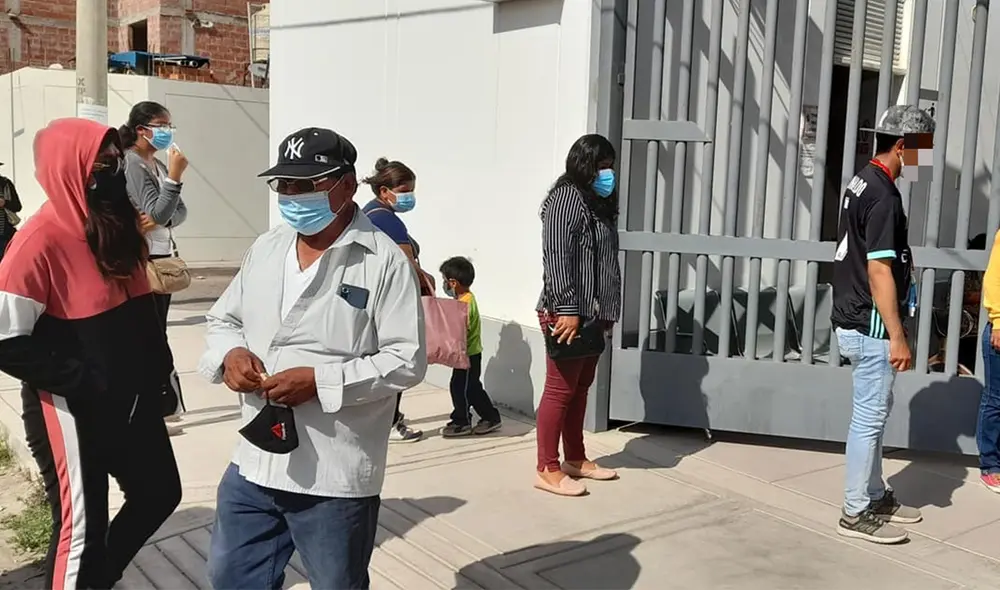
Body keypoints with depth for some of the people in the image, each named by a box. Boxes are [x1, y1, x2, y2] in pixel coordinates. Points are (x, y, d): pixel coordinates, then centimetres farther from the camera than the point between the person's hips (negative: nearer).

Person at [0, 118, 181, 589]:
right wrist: (84, 381, -21)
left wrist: (157, 371, 7)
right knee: (82, 527, 5)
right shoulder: (42, 240, -20)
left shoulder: (117, 226, 4)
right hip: (72, 411, -8)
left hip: (131, 402, 8)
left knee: (160, 494, 19)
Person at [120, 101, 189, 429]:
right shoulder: (132, 164, -11)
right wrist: (175, 177, -24)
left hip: (162, 257, 9)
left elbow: (180, 211, 9)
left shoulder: (157, 165, 13)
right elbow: (158, 212, -19)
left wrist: (159, 220, -10)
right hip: (143, 260, -8)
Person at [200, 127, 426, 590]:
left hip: (336, 478, -6)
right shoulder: (265, 249, 7)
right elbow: (223, 319, 16)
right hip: (254, 464, 6)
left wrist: (321, 381, -24)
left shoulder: (384, 261, -13)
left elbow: (407, 360, -16)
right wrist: (230, 353, -7)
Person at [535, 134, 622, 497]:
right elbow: (556, 259, -19)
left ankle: (575, 458, 28)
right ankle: (547, 469, 5)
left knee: (581, 388, 16)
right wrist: (567, 309, -23)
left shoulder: (602, 203, 16)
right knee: (560, 390, -3)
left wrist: (609, 310, 17)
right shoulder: (566, 198, -11)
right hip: (567, 313, -9)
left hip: (594, 313, 9)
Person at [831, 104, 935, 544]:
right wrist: (897, 337, -20)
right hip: (870, 326, -10)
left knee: (873, 412, 19)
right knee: (870, 417, -1)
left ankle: (876, 495, 31)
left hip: (855, 320, 10)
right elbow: (878, 272, -23)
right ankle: (856, 512, 9)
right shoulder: (884, 195, -19)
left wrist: (902, 261, 17)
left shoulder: (862, 182, 10)